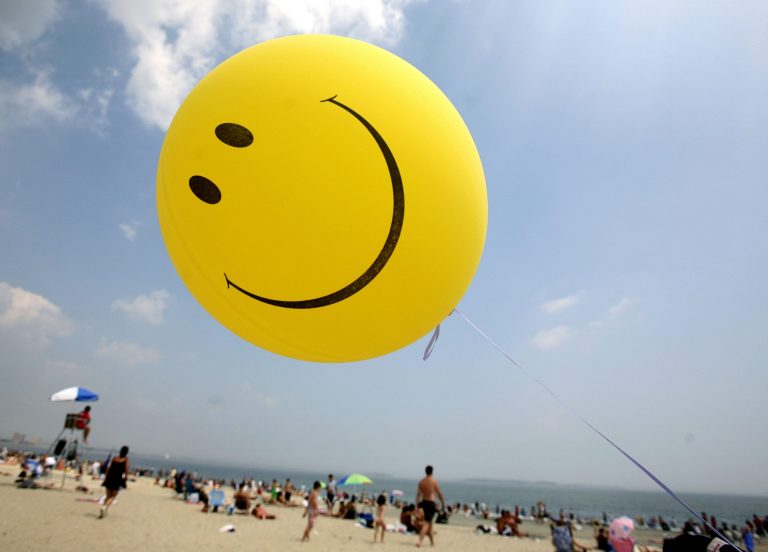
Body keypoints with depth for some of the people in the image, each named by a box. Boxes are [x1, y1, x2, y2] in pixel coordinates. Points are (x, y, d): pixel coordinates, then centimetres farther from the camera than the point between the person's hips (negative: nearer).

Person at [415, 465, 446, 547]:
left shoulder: (421, 481, 3)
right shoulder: (434, 481, -9)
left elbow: (418, 494, 2)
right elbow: (439, 494, -5)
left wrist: (417, 505, 6)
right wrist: (443, 504, 4)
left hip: (424, 502, 5)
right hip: (431, 503, -5)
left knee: (429, 522, 20)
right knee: (427, 523, -4)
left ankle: (432, 541, 31)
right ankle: (420, 541, -15)